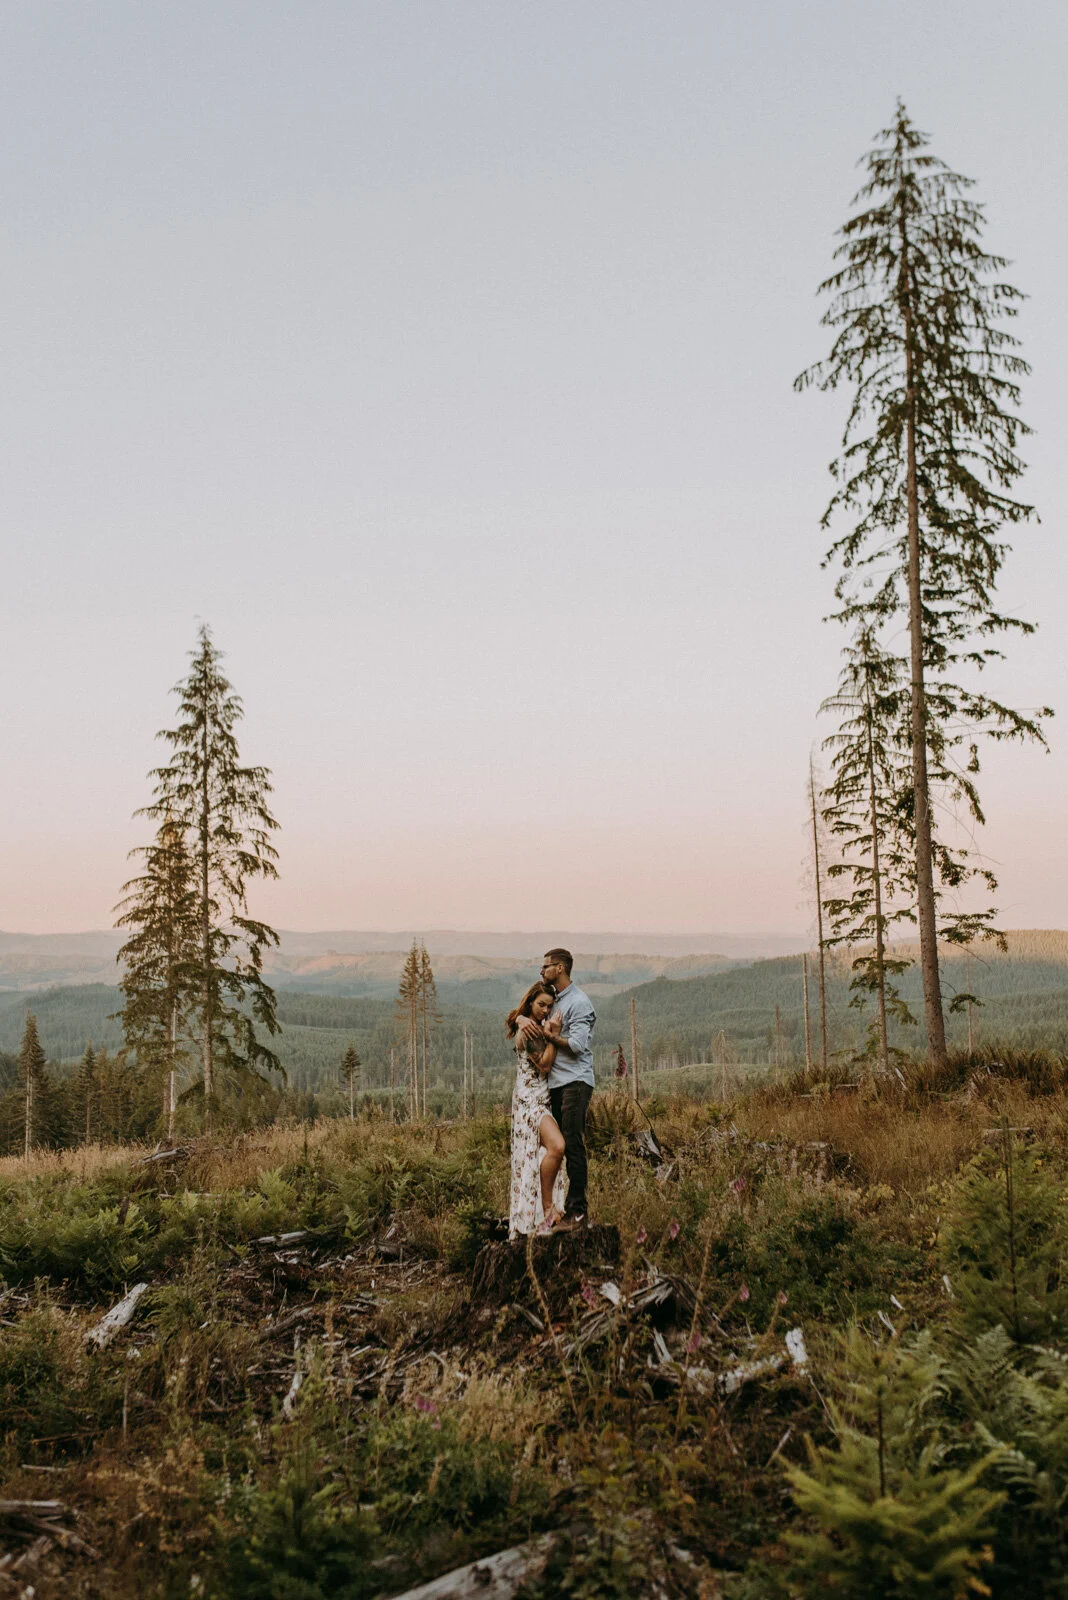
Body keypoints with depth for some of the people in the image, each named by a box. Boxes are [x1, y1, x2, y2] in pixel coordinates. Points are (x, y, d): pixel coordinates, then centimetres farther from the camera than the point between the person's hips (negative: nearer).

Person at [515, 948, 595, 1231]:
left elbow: (577, 1045, -16)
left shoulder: (579, 1002, -8)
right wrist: (522, 1019, 1)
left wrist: (548, 1035, -6)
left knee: (573, 1145, -11)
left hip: (575, 1082, -9)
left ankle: (577, 1211, -11)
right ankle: (569, 1207, 9)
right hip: (555, 1083, 9)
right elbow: (520, 1014, 24)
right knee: (559, 1146, 6)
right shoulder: (552, 998, 19)